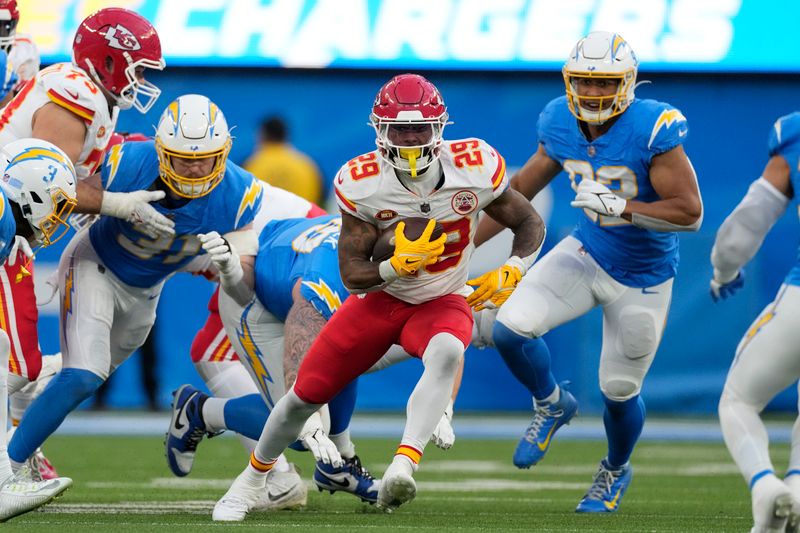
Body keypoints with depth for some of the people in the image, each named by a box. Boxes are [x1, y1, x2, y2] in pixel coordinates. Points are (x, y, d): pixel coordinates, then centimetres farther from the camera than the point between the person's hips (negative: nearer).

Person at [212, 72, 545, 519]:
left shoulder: (473, 167, -19)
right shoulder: (361, 184, -20)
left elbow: (531, 224, -4)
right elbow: (352, 274, -16)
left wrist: (512, 271, -23)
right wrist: (398, 266, -36)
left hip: (441, 303, -1)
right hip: (380, 299, 1)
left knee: (447, 353, -37)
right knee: (306, 394, 3)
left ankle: (402, 468, -47)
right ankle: (253, 479, 30)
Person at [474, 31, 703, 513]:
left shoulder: (653, 129, -27)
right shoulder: (560, 125, -9)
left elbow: (690, 212, -26)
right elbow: (522, 188, 7)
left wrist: (618, 207, -37)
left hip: (642, 278, -4)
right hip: (587, 253, 4)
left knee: (620, 391, 9)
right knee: (511, 329, -18)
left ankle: (616, 471, 43)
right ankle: (553, 405, 15)